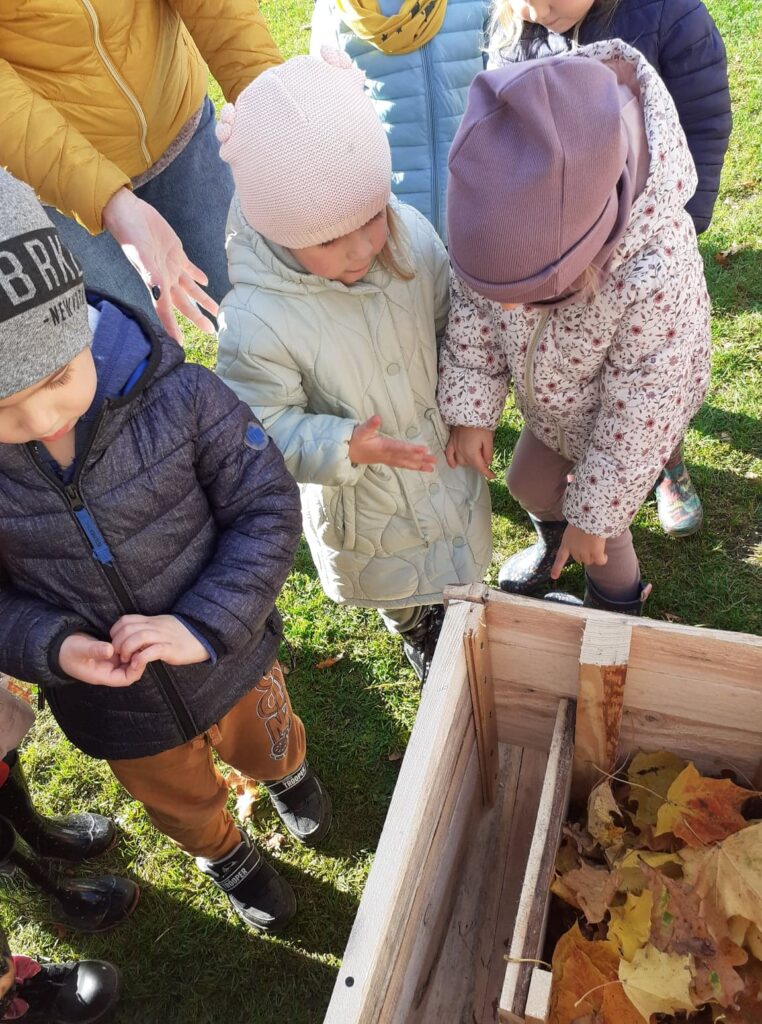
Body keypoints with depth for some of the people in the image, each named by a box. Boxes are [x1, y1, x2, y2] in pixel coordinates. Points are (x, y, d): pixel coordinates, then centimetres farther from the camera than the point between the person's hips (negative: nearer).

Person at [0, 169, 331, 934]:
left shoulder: (177, 394, -29)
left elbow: (267, 508, -20)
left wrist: (205, 625, -30)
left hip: (231, 664, 0)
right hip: (115, 713, 1)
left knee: (265, 745, 34)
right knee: (184, 806, 31)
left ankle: (288, 773, 73)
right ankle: (226, 856, 68)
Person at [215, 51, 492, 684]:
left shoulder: (410, 235, -22)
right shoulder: (258, 321, -36)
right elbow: (263, 423, -26)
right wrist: (344, 446, -41)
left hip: (445, 449, 4)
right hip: (361, 495, -3)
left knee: (461, 558, 31)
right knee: (392, 584, 28)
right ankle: (416, 636, 64)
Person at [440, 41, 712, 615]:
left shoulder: (657, 274, -44)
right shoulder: (506, 227, -32)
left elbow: (639, 416, -31)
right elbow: (473, 311, -12)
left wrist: (593, 518, -20)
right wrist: (469, 411, -15)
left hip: (627, 415, -5)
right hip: (550, 402, 5)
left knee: (598, 535, 12)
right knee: (527, 484, 24)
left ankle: (618, 608, 46)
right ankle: (554, 542, 60)